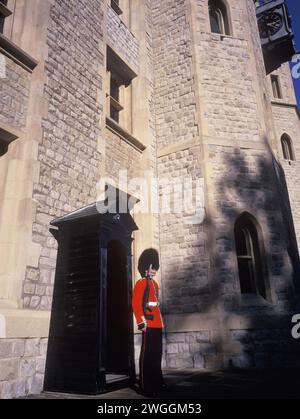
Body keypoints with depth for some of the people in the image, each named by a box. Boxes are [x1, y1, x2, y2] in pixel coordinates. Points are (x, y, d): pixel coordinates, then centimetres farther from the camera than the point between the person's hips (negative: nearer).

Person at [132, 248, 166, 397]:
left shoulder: (154, 283, 18)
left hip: (157, 323, 9)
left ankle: (156, 380, 29)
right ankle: (146, 385, 4)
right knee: (147, 353, -3)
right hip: (148, 323, -9)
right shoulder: (141, 283, -9)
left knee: (157, 353, 16)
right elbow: (136, 303, -16)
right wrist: (141, 320, -22)